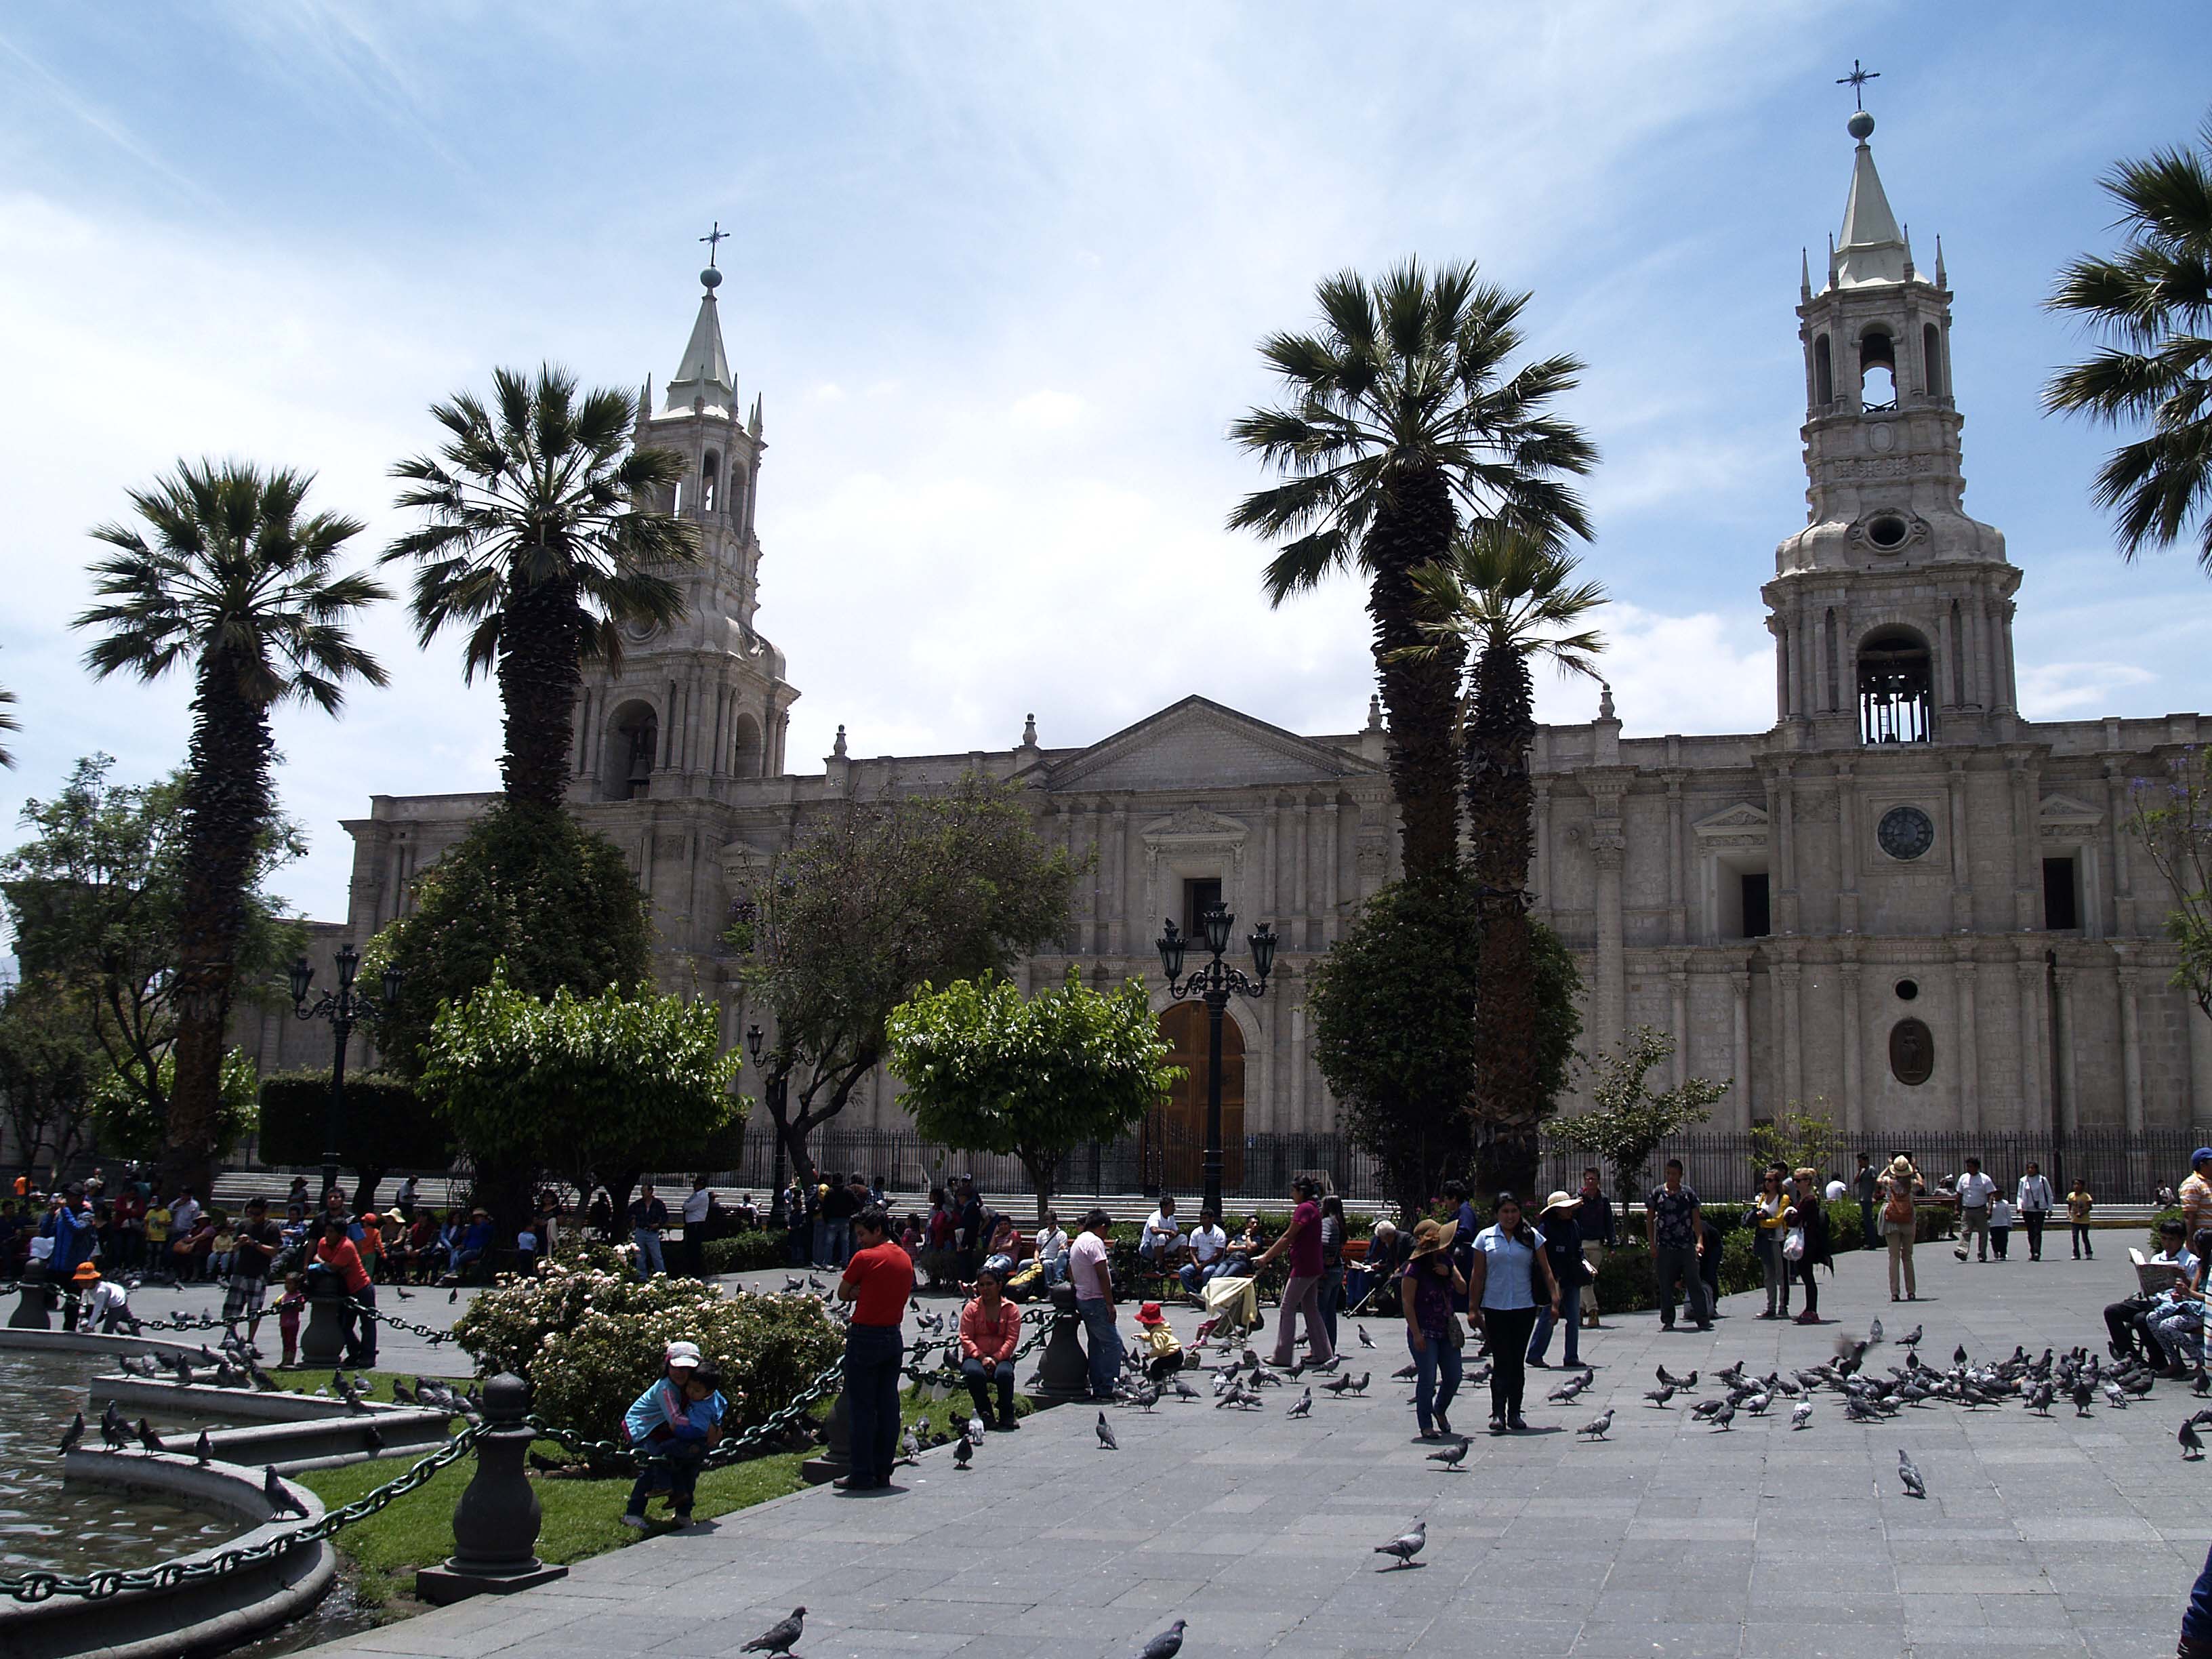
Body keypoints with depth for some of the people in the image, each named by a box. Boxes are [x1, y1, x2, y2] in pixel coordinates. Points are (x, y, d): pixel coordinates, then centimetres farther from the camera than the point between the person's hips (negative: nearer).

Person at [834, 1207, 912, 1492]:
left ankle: (862, 1475, 1)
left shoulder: (865, 1257, -12)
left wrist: (857, 1292, 9)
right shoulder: (905, 1259, 10)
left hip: (865, 1337, -7)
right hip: (895, 1337, 7)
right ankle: (883, 1471, 13)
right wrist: (864, 1292, 5)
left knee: (861, 1407, -1)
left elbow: (842, 1294, -3)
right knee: (888, 1406, 9)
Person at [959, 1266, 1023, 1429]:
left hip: (1001, 1358, 0)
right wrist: (982, 1357, -17)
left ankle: (1007, 1415, -13)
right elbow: (966, 1338, -2)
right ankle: (985, 1414, -18)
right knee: (974, 1372, -37)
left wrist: (995, 1358, -18)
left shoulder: (1011, 1309, 5)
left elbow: (1012, 1339, -4)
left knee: (1004, 1373, -36)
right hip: (975, 1357, 0)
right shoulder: (971, 1308, 5)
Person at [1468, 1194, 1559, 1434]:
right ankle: (1498, 1414, -5)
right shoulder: (1485, 1237, 3)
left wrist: (1555, 1300, -4)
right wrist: (1473, 1309, 3)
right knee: (1501, 1362, -6)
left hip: (1525, 1308, 1)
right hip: (1495, 1308, -1)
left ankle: (1514, 1414, 14)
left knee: (1517, 1362, 8)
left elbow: (1546, 1270, 5)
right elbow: (1478, 1276, 5)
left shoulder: (1531, 1236, 4)